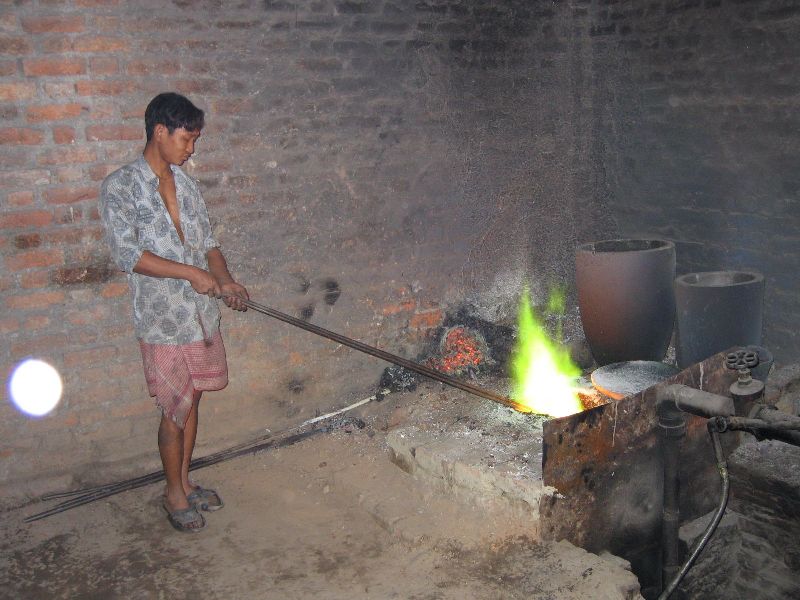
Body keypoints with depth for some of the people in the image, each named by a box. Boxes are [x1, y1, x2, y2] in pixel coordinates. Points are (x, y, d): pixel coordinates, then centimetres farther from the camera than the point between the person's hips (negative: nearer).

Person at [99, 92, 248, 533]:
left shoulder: (186, 184, 8)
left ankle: (185, 482, 33)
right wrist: (190, 272, -22)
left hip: (201, 314, 6)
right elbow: (127, 254, -19)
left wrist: (225, 280, -8)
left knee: (191, 401, 16)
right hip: (163, 321, -6)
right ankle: (173, 493, 23)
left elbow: (206, 240, 10)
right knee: (175, 410, 4)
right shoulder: (120, 186, -12)